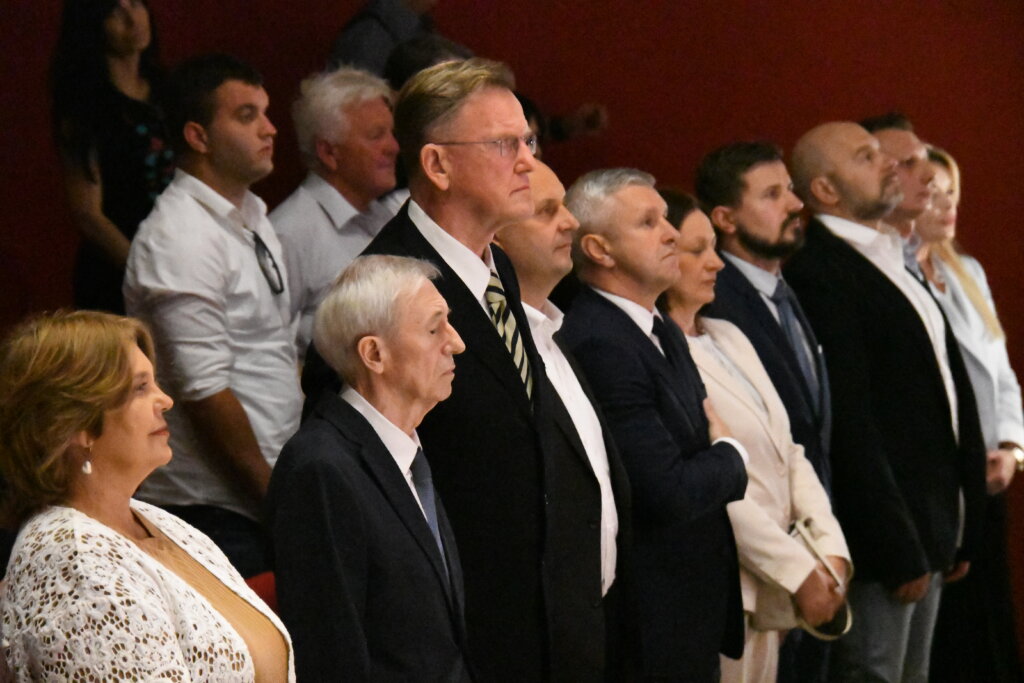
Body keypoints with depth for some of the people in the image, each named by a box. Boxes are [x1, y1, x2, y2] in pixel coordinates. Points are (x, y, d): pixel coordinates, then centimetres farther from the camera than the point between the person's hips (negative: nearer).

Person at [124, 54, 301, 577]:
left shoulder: (253, 217, 14)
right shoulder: (181, 240, -15)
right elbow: (204, 391, -18)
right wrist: (274, 494, -13)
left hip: (267, 492, 8)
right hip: (215, 509, -8)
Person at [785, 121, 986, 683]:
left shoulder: (892, 260, 16)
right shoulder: (816, 272, -14)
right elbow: (847, 423, -19)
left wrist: (958, 531, 13)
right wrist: (898, 549, -19)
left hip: (929, 530, 9)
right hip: (882, 534, -9)